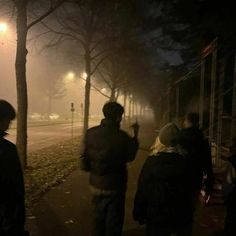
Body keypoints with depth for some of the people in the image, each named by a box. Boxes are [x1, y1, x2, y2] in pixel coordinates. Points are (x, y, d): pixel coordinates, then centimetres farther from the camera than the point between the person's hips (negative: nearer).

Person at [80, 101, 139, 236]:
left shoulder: (91, 133, -12)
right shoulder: (122, 136, -22)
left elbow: (85, 158, -3)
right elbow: (130, 157, -4)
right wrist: (135, 136, 5)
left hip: (95, 184, 4)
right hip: (114, 186, -4)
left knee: (98, 219, 24)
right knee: (113, 223, 16)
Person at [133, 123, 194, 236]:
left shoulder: (151, 162, -14)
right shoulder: (183, 162, -8)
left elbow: (141, 190, -10)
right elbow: (188, 192, 0)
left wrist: (139, 214, 2)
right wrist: (188, 217, 12)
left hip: (156, 218, -1)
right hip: (181, 218, 2)